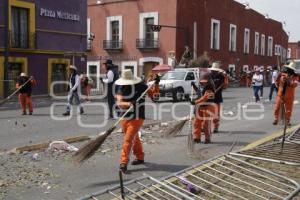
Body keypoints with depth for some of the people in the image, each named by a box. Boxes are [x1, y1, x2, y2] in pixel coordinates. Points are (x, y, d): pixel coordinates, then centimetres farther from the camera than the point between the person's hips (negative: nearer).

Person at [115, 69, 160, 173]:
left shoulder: (140, 86, -8)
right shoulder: (121, 89, -4)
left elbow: (153, 92, 5)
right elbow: (119, 102, -17)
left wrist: (156, 83, -12)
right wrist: (129, 103, -35)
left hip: (136, 119, -4)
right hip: (125, 119, 4)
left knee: (128, 140, -12)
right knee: (134, 139, 19)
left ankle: (123, 163, -10)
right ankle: (140, 157, 37)